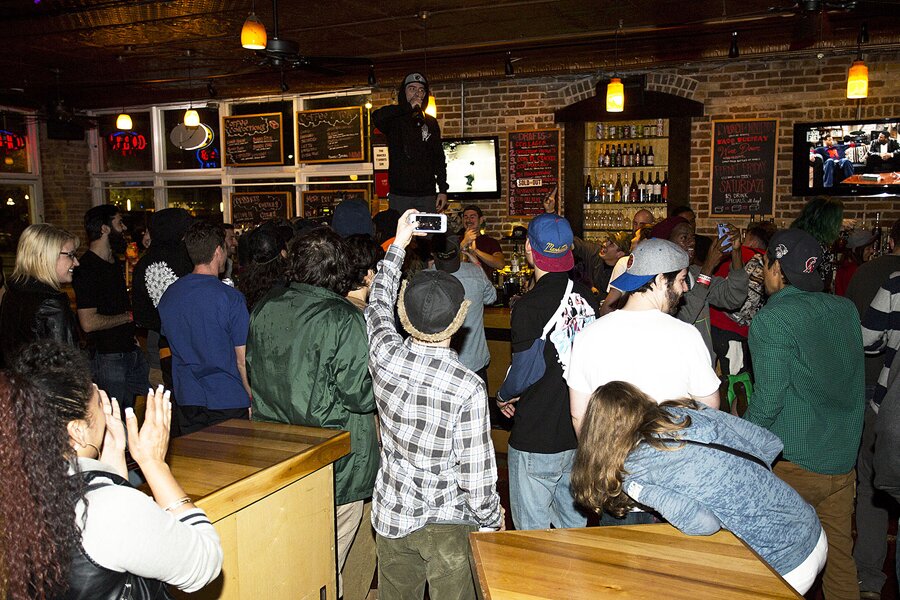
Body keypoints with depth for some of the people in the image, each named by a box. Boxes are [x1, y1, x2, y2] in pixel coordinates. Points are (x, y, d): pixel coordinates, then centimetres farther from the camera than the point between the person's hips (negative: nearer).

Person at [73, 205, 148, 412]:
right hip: (107, 356, -9)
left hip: (130, 350, 9)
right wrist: (129, 316, -12)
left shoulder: (114, 261, 14)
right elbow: (88, 322, -23)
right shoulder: (86, 268, -16)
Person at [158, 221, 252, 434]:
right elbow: (242, 359, -13)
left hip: (187, 399, 6)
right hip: (228, 401, -6)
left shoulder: (168, 295, 3)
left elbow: (174, 347, 13)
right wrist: (253, 399, -4)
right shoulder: (231, 298, -15)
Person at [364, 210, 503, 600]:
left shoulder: (385, 355, -14)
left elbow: (378, 303, 8)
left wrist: (399, 243, 19)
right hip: (447, 524, -4)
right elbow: (477, 476, -19)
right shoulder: (468, 388, -26)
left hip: (391, 515, 4)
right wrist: (493, 520, 2)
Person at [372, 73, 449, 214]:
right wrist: (408, 107, -15)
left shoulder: (430, 122, 13)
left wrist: (443, 190, 5)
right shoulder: (395, 120, 3)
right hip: (400, 195, -2)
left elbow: (439, 158, 13)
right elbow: (377, 117, -21)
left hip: (427, 195, 2)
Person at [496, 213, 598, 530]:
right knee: (574, 522, 22)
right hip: (580, 434, 7)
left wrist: (504, 396, 4)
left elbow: (526, 370, -17)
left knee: (532, 530, 8)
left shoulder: (529, 306, -20)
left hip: (536, 440, -7)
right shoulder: (587, 297, 0)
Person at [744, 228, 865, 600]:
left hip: (794, 462, -6)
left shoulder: (772, 320, -16)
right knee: (839, 554, 17)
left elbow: (768, 399, -17)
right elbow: (854, 382, 16)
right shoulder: (845, 309, 5)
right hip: (843, 459, 7)